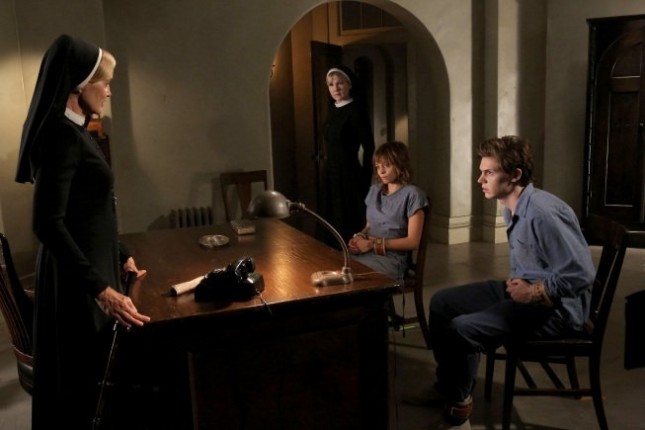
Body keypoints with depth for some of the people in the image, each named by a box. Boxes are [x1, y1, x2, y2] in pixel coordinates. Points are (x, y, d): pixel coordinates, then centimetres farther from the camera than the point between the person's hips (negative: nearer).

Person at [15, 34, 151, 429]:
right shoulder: (61, 135, -19)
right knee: (82, 380, 5)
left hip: (94, 265, 10)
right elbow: (48, 223, -26)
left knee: (93, 375, 20)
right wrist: (101, 289, -32)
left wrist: (122, 257, 21)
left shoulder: (76, 131, 11)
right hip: (77, 279, -10)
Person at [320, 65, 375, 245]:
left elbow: (368, 146, -15)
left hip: (349, 174, -8)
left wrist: (364, 177, -12)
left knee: (350, 223, -2)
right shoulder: (333, 110, 10)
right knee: (332, 220, 13)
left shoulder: (356, 110, -13)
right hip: (331, 173, 8)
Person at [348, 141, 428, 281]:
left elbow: (412, 242, -6)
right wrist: (359, 237, 1)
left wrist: (374, 244, -12)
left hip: (391, 258, -6)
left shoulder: (412, 194, -2)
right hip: (365, 252, 6)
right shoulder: (374, 190, 19)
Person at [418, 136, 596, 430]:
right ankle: (448, 384, 25)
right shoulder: (514, 208, 7)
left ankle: (458, 403, 4)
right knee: (442, 303, 9)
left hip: (556, 307, -10)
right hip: (523, 290, 10)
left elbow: (581, 273, -28)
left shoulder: (542, 212, -25)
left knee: (459, 330, -23)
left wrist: (532, 293, -20)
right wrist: (516, 284, 2)